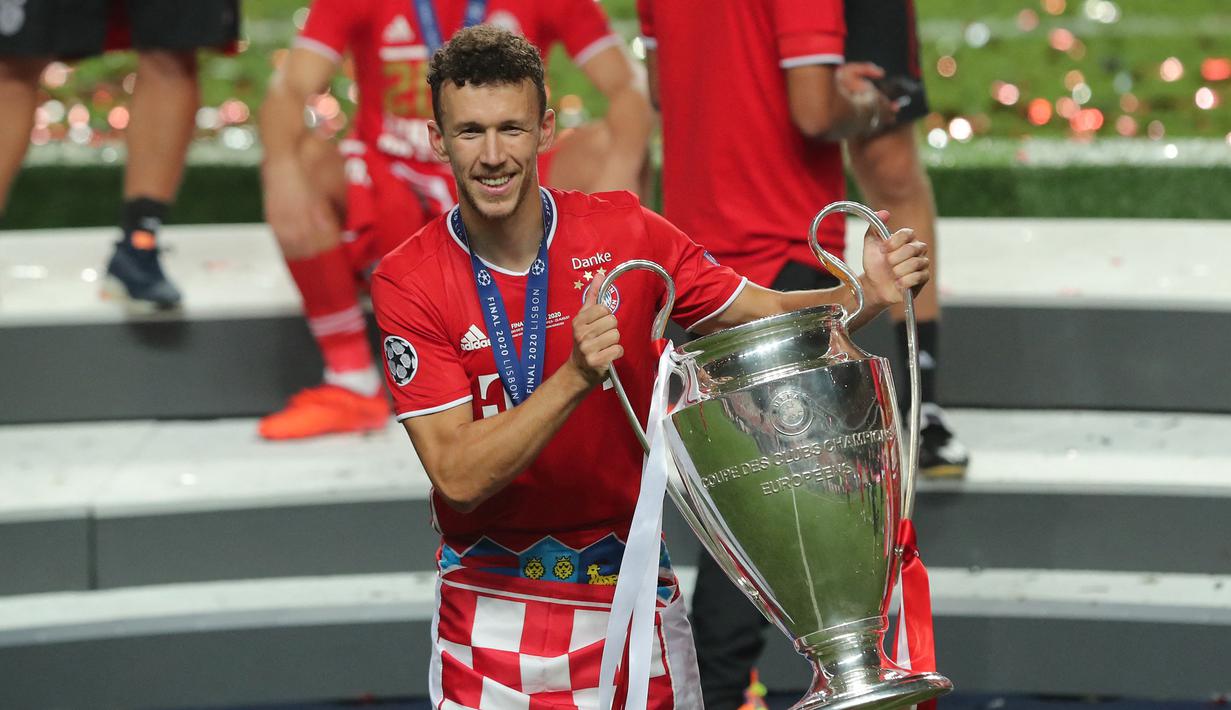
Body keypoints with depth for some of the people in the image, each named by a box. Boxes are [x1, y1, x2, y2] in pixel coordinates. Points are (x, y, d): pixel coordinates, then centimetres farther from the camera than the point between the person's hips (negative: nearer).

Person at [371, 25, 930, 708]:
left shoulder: (621, 230, -5)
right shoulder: (406, 283, -12)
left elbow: (767, 316, 2)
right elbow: (458, 478, -20)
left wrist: (868, 293, -17)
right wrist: (576, 377, -32)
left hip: (628, 588, 1)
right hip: (490, 609, -1)